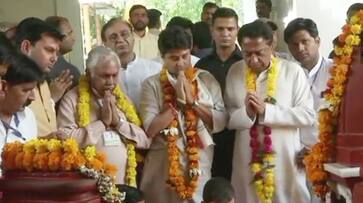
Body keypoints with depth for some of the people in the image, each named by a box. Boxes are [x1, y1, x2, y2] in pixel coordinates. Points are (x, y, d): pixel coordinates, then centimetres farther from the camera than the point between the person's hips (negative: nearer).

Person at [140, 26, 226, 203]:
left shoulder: (206, 79, 5)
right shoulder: (152, 84, -1)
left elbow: (220, 123, 0)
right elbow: (150, 129, -9)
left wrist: (192, 101, -9)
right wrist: (178, 101, -12)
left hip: (200, 165, 2)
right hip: (164, 168, -1)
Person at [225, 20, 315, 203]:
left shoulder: (292, 71, -5)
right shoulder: (235, 72, 3)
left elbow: (308, 115, -10)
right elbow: (227, 118, 2)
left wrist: (266, 110, -17)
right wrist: (246, 113, -18)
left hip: (285, 159, -2)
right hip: (247, 160, 2)